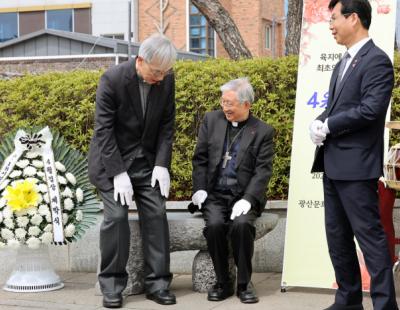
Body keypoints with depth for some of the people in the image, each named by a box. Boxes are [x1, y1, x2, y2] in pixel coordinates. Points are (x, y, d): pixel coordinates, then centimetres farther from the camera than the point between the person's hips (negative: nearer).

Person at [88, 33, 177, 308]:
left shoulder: (167, 80, -7)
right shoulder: (112, 79, -19)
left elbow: (167, 125, 0)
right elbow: (104, 130, -18)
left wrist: (162, 165, -10)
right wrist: (118, 173, -21)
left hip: (147, 160, 4)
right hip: (112, 160, -4)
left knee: (156, 216, -3)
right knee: (116, 216, -10)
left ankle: (157, 283, 6)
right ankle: (112, 285, 2)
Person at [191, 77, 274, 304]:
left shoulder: (263, 131, 2)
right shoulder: (211, 120, 9)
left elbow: (263, 170, -5)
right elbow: (200, 158, 10)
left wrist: (248, 199, -18)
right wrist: (200, 189, -4)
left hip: (243, 196, -2)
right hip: (215, 195, 2)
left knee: (241, 224, -31)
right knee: (215, 224, -28)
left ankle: (244, 283, -11)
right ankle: (223, 282, -9)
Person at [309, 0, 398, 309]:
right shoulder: (344, 62, 18)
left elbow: (371, 109, -22)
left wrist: (328, 127, -15)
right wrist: (319, 123, -2)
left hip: (356, 165, -10)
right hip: (334, 165, 10)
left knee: (370, 235, -5)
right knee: (337, 237, 14)